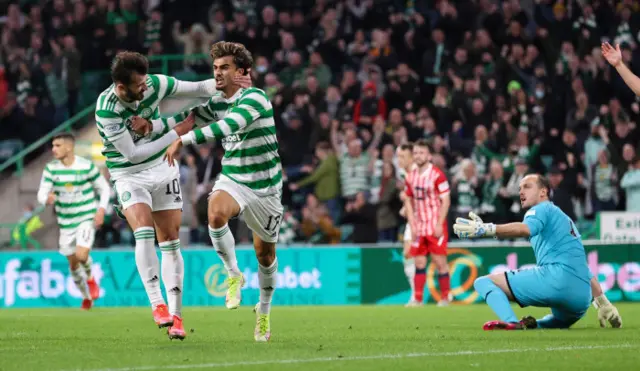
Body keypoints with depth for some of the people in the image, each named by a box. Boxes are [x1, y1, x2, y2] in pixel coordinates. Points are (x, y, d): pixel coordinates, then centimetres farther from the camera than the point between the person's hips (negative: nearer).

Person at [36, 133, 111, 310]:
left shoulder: (86, 166, -10)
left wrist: (101, 209, -13)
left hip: (87, 218, -4)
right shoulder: (51, 169, -5)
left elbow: (104, 188, 1)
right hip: (66, 223, 4)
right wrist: (47, 199, -35)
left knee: (81, 255, -24)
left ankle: (90, 278, 10)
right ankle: (86, 296, 33)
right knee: (73, 264, 10)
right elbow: (41, 194, -10)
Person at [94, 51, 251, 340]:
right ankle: (157, 304, -23)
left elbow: (197, 89, 1)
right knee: (144, 233, -25)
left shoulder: (155, 84, -12)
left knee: (170, 241, 0)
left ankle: (174, 314, 4)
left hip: (162, 169, 4)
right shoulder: (106, 110, -25)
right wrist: (176, 134, -16)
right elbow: (133, 154, -21)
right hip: (128, 176, -4)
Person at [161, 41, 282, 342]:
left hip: (264, 187, -3)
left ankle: (264, 310, 34)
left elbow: (226, 126, -32)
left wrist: (183, 140, -37)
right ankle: (233, 275, -10)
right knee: (216, 214, -32)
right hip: (232, 180, 3)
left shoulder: (255, 98, -19)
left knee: (265, 252, 8)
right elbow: (186, 115, 11)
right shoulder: (215, 103, 2)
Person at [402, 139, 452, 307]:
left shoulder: (437, 175, -11)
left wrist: (439, 225, -15)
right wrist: (412, 225, 4)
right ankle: (418, 299, 6)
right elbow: (408, 201, 14)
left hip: (435, 225, -5)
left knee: (440, 261, -4)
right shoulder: (411, 176, 7)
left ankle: (445, 298, 5)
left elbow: (446, 200, -11)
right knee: (419, 262, 4)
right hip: (419, 227, 5)